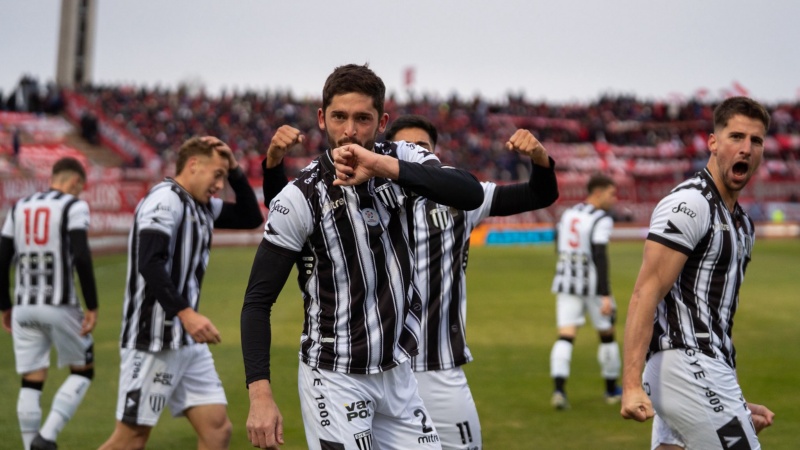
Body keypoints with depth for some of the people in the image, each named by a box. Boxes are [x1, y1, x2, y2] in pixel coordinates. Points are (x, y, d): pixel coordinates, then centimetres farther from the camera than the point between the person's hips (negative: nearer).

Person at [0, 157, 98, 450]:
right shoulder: (74, 207, -3)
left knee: (32, 382, 8)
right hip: (59, 305, -5)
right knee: (83, 371, 11)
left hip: (24, 306, 5)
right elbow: (81, 258, -16)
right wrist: (92, 307, -12)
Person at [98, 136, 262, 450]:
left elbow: (251, 218, 20)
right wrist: (186, 313, -30)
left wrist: (234, 171, 8)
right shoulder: (166, 199, -13)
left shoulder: (202, 206, 14)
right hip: (154, 341, -9)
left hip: (188, 341, 9)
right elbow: (150, 264, -24)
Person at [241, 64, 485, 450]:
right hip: (335, 379, -5)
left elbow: (471, 194, -20)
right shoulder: (302, 198, -13)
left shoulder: (401, 160, -2)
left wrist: (383, 166, -30)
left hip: (397, 373, 5)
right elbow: (257, 301, -11)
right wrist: (260, 394, -23)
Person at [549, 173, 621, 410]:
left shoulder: (567, 214, 10)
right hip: (592, 283, -5)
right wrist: (606, 296, -22)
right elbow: (600, 256, -20)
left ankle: (558, 389, -19)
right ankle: (612, 390, 23)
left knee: (566, 336, -1)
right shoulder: (601, 220, -12)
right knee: (607, 334, 12)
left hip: (566, 279, 5)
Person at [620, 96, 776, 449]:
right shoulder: (689, 204, -10)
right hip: (689, 369, -9)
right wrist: (632, 385, -26)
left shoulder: (741, 223, 20)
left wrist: (736, 406, 24)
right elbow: (646, 294, -18)